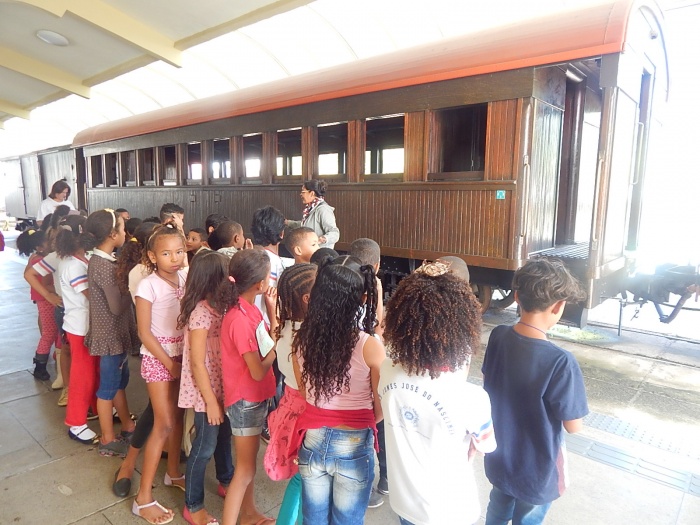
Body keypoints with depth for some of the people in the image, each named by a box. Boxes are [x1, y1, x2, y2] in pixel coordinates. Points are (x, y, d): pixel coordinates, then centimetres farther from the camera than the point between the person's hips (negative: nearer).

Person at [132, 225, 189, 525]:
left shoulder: (186, 278, -2)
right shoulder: (148, 286, -17)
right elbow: (145, 333, -15)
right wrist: (170, 364, -13)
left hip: (182, 354, 5)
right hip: (158, 358, -5)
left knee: (177, 416, 15)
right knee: (164, 425, -2)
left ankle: (173, 472, 38)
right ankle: (143, 497, 13)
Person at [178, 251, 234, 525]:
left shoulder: (216, 306, 0)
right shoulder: (201, 312, -25)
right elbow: (197, 363, -22)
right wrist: (211, 401, -18)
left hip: (221, 386, 8)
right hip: (206, 391, -8)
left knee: (225, 434, 24)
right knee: (205, 446, 7)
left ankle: (226, 481, 47)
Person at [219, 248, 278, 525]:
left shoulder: (249, 309, -1)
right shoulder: (240, 320, -29)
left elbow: (267, 341, 4)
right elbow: (258, 371, -24)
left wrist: (272, 308, -1)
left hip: (255, 397, 9)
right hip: (245, 400, -9)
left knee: (249, 460, 25)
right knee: (246, 469, 5)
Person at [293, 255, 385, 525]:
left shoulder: (303, 338, -12)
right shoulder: (370, 346, -22)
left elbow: (303, 390, 4)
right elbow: (381, 409, -9)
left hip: (313, 440, 3)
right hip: (354, 445, -3)